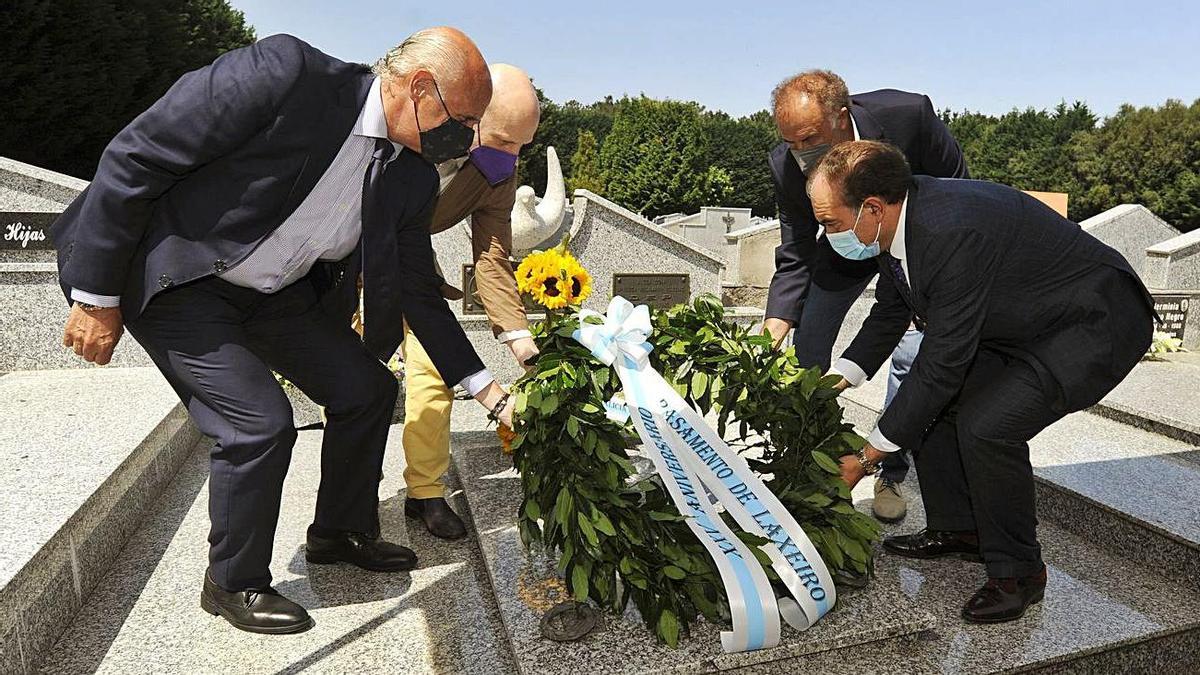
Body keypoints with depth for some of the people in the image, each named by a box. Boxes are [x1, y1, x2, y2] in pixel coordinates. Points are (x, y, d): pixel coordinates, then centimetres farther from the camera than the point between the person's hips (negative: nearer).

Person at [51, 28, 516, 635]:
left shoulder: (412, 177, -8)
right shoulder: (284, 72, -28)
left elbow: (417, 290, 2)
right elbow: (135, 156, -22)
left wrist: (487, 390, 1)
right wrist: (97, 296, -16)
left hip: (275, 291, 7)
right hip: (171, 276, -6)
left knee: (368, 388, 2)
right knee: (259, 422, -17)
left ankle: (340, 532, 26)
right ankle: (234, 584, 10)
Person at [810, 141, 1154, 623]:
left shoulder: (954, 231, -36)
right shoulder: (898, 218, -8)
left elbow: (942, 363, -31)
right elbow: (890, 311, 8)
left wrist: (868, 456, -23)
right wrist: (834, 381, -2)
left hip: (1099, 324, -9)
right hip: (1019, 324, 9)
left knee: (987, 426, -25)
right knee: (930, 400, 5)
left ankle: (1017, 572, -2)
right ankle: (957, 528, 23)